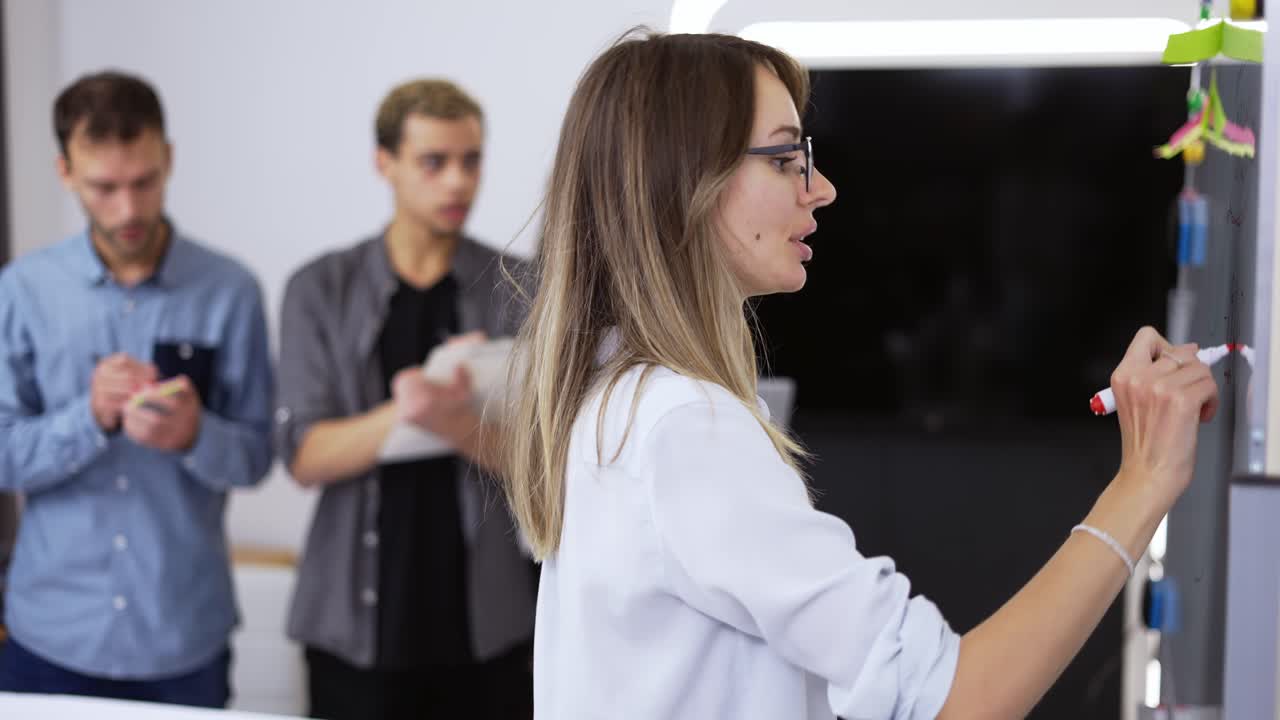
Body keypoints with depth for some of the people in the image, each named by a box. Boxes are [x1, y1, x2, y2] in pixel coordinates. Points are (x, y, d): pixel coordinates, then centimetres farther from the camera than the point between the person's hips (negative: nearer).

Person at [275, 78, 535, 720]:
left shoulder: (519, 289, 2)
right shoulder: (320, 290, 3)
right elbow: (305, 456, -5)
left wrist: (455, 423, -25)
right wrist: (401, 413, -24)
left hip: (488, 623, 0)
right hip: (359, 623, 0)